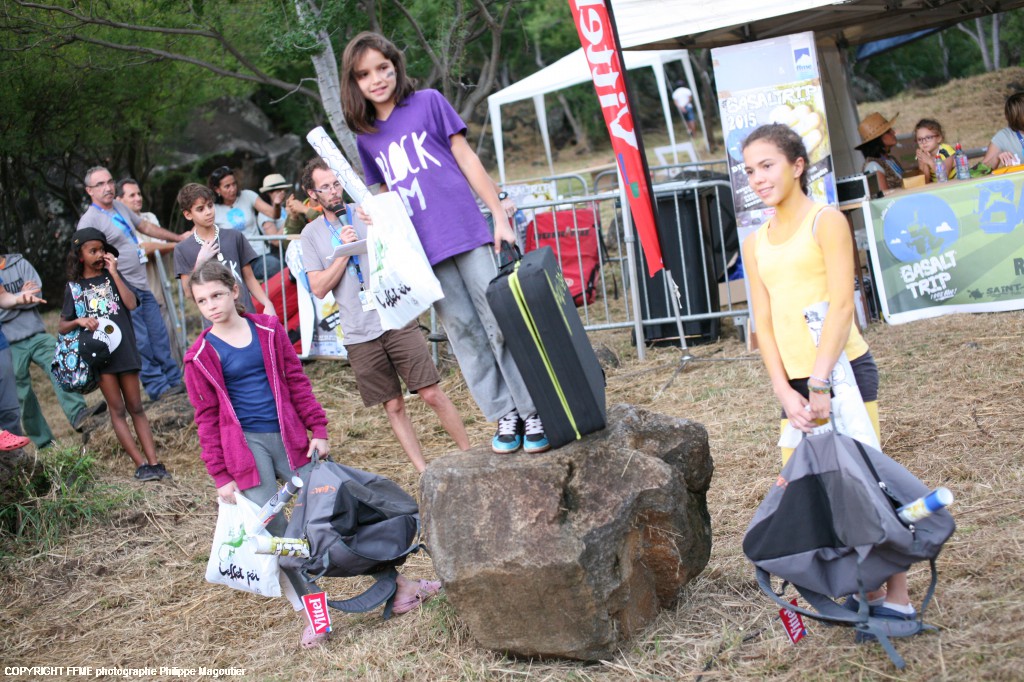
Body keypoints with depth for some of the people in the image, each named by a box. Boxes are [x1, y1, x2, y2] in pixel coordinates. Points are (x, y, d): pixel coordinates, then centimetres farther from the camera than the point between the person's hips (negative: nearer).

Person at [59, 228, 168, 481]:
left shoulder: (112, 277, 8)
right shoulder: (74, 287, 7)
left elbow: (131, 303, -10)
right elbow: (62, 326, 7)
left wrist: (114, 273, -8)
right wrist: (79, 321, -13)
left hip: (124, 349, 1)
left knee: (136, 408, 3)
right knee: (117, 410, -2)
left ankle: (154, 462, -1)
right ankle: (141, 464, -4)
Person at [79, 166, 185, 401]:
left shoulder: (120, 207, 12)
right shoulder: (89, 221, -13)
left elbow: (146, 226, 26)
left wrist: (178, 237, 30)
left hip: (142, 286, 8)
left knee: (159, 336, 12)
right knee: (140, 341, -5)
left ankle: (174, 379, 21)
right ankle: (157, 386, 4)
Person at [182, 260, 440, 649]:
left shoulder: (267, 331, 5)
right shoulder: (200, 357, -1)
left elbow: (296, 382, 10)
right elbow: (207, 419, 1)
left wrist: (317, 430, 5)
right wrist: (220, 475, -2)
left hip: (289, 438, 2)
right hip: (245, 446, -2)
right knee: (274, 530, -6)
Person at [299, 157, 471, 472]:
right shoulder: (311, 234, 8)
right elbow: (319, 288, -1)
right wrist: (345, 251, -10)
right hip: (360, 336, 1)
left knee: (432, 394, -5)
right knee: (393, 407, 5)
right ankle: (425, 473, 11)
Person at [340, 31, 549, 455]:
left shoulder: (428, 102, 3)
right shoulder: (366, 137, 12)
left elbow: (467, 159, 3)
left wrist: (500, 217, -1)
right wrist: (373, 216, -1)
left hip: (466, 232, -3)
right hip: (424, 250, 3)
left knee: (500, 324, -4)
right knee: (463, 332, 4)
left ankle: (533, 411, 4)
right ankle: (504, 415, 12)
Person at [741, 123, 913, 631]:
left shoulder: (826, 221, -5)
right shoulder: (756, 243, 13)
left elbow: (842, 305, -13)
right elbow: (764, 321, 8)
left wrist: (820, 383, -20)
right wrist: (785, 392, -4)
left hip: (842, 372, -6)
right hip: (793, 382, 6)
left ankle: (897, 596, 6)